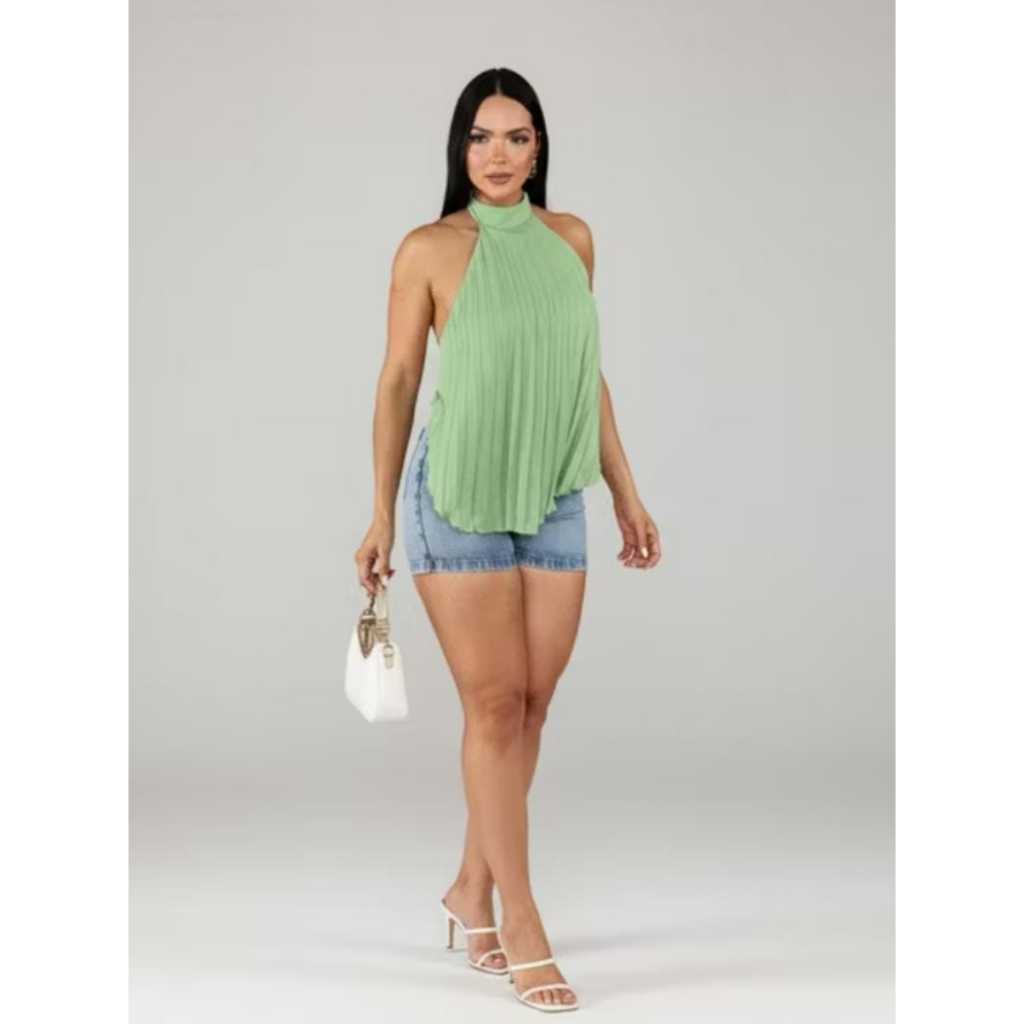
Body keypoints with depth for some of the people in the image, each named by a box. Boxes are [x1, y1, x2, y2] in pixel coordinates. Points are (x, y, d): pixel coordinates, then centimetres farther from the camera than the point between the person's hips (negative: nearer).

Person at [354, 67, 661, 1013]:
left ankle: (472, 888, 25)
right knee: (494, 706, -2)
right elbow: (399, 380, -1)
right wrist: (381, 516, -2)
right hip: (458, 499, -4)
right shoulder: (430, 249, -4)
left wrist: (627, 494, 12)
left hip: (554, 502, 4)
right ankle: (521, 924, 5)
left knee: (531, 706, 7)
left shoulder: (572, 238, 7)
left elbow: (588, 373, 13)